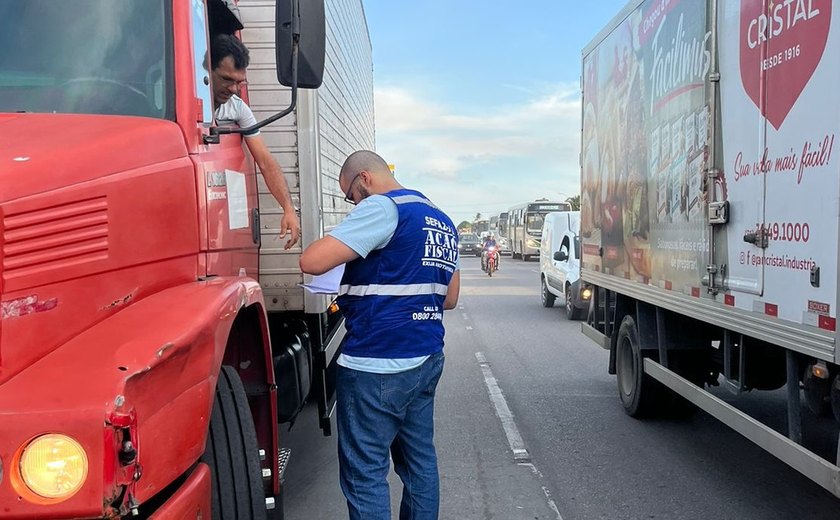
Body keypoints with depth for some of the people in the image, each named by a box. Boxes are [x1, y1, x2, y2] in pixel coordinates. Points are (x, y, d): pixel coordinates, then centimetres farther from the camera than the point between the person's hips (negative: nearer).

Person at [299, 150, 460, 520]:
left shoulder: (384, 208, -10)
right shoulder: (442, 221, 16)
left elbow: (313, 261, -19)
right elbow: (449, 299, 22)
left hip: (377, 365, -9)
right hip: (428, 358, 9)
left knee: (365, 473, -1)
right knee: (420, 459, 17)